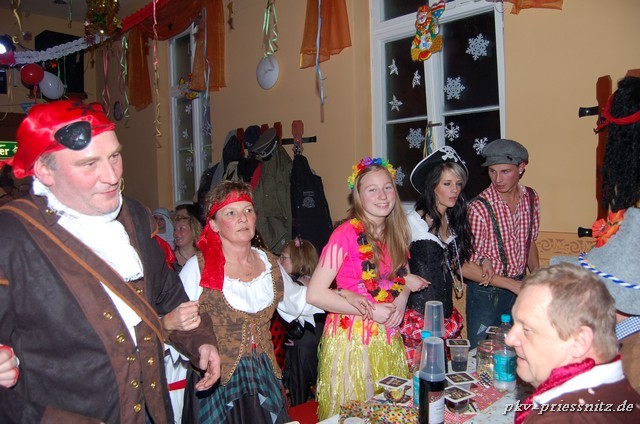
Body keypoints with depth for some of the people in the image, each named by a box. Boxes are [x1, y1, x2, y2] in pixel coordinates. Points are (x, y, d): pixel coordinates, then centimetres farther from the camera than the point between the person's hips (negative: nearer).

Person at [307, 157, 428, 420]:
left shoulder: (396, 233, 4)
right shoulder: (346, 234, -16)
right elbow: (314, 294, -19)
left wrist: (402, 299, -5)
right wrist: (371, 310, -18)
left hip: (388, 337, 6)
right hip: (351, 337, -6)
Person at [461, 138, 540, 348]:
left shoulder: (531, 198, 0)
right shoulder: (479, 208, -20)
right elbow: (465, 266, -18)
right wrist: (513, 284, -18)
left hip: (519, 288, 5)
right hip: (486, 292, -5)